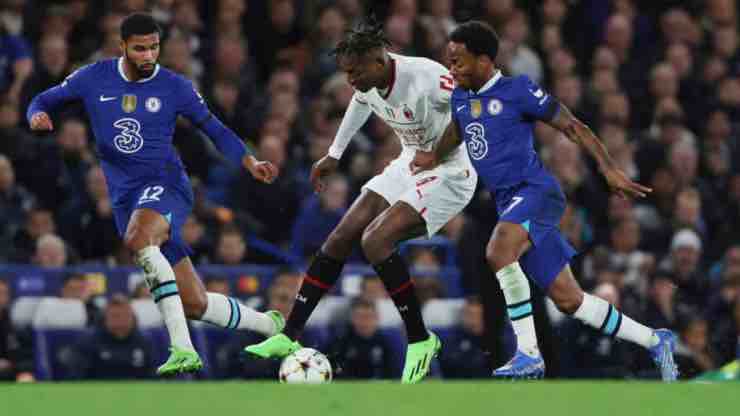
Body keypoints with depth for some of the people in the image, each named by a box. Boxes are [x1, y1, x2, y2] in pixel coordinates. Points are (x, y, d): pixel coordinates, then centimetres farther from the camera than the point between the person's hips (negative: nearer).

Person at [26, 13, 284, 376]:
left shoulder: (174, 87, 0)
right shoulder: (94, 78, 5)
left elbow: (215, 130, 8)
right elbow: (44, 100, 13)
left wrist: (250, 163, -7)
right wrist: (37, 116, -11)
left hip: (165, 186, -4)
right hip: (125, 197, 4)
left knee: (138, 238, -40)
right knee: (195, 306, 2)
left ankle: (183, 348, -42)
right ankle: (268, 324, 27)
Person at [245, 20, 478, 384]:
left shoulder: (426, 77, -30)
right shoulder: (367, 84, -5)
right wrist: (334, 155, 28)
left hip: (448, 173, -8)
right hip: (410, 166, 8)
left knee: (376, 241, -23)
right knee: (340, 239, 1)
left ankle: (420, 340, -10)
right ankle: (290, 336, 8)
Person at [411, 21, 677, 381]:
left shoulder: (518, 91, -7)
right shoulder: (460, 99, 13)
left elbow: (572, 126, -7)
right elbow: (456, 133, 31)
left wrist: (608, 168, -15)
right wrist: (434, 156, 10)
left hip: (535, 190, -8)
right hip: (508, 203, 8)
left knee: (498, 252, -34)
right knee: (568, 300, 6)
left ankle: (528, 354, -30)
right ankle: (655, 341, 21)